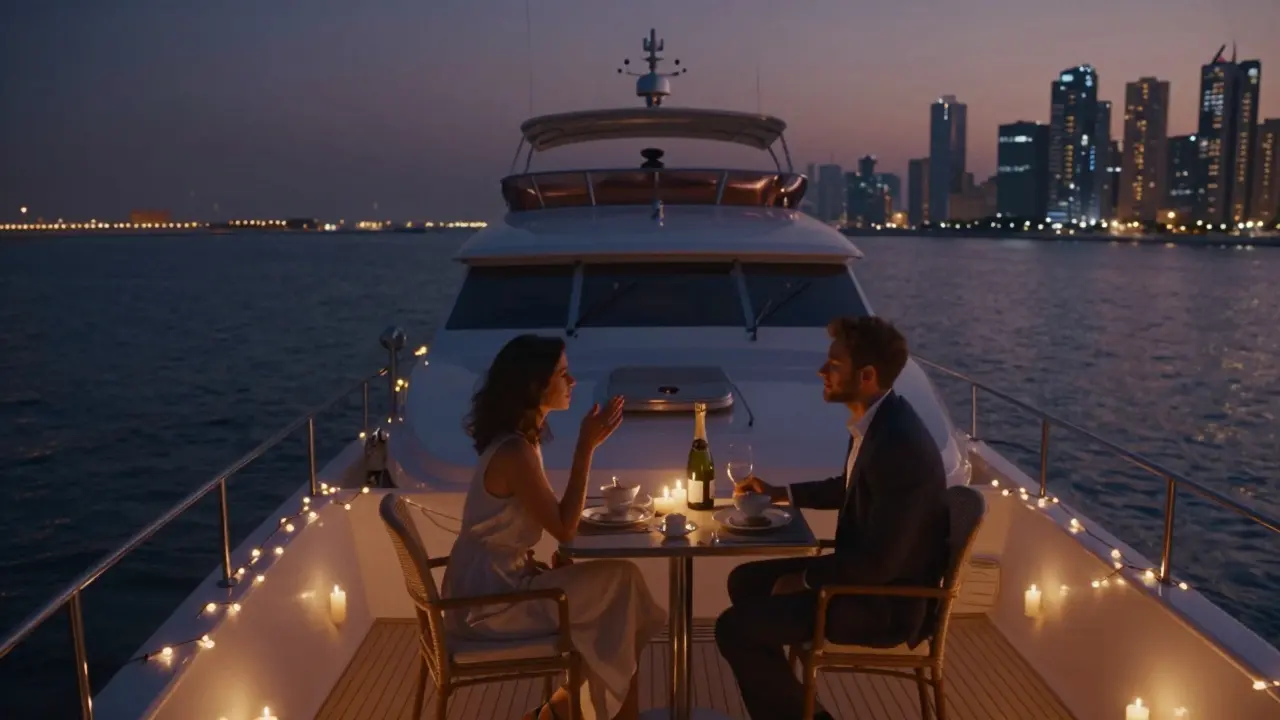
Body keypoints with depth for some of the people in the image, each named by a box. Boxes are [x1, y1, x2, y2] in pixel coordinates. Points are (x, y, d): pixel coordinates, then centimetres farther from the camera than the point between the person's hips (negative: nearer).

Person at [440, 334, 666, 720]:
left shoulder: (519, 439, 6)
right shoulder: (515, 452, -24)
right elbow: (564, 528, -21)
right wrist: (587, 446, -22)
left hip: (493, 580, 9)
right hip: (487, 599, -9)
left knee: (608, 595, 10)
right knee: (622, 581, -4)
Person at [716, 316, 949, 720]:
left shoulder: (901, 445, -30)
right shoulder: (875, 421, -1)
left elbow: (879, 562, -28)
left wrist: (805, 579, -15)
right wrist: (779, 493, 14)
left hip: (885, 602, -9)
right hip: (867, 571, 9)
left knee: (733, 629, -12)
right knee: (746, 581, 16)